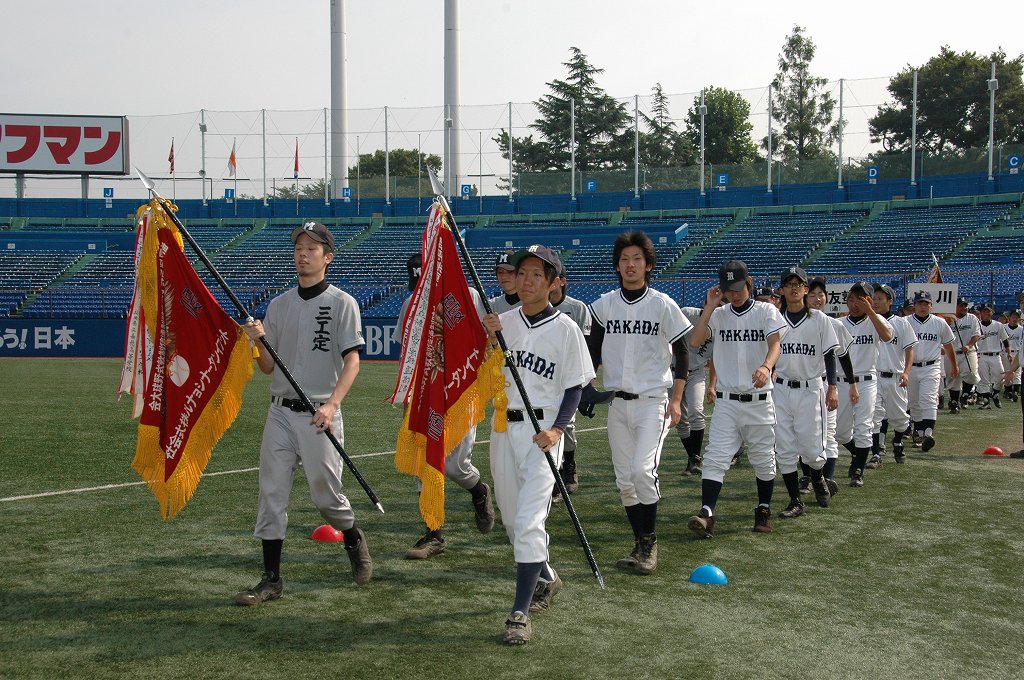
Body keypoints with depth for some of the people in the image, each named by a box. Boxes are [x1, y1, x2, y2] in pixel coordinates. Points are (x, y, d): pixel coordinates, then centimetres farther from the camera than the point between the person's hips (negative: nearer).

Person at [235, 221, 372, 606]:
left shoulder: (342, 303, -2)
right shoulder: (279, 304, 12)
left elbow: (352, 360, -10)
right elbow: (268, 367, 13)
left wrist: (332, 404, -25)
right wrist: (257, 341, -10)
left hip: (320, 415, -4)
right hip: (280, 414, 5)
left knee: (326, 495, 1)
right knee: (271, 495, 1)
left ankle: (354, 539, 31)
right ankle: (271, 579, 8)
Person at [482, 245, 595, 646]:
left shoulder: (565, 328, -4)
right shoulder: (501, 322, 7)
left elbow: (575, 387, -2)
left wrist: (557, 428, -16)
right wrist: (488, 341, -12)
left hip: (542, 428, -5)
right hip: (503, 425, 5)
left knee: (528, 521, -14)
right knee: (511, 518, 15)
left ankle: (520, 612, -10)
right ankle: (545, 579, 38)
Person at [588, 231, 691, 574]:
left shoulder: (663, 304, -3)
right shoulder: (604, 305, 6)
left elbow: (682, 353, 0)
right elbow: (594, 352, 13)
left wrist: (676, 400, -7)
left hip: (653, 401, -4)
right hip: (617, 403, 4)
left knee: (643, 470, -18)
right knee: (624, 478, 5)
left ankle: (650, 542, -5)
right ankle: (641, 544, 16)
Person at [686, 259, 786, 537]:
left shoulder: (766, 311, 1)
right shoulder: (718, 315, 6)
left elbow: (775, 344, -14)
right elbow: (694, 341, -8)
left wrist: (766, 366, -35)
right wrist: (710, 307, -9)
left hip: (759, 400, -1)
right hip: (726, 401, 1)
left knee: (763, 459, 9)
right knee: (715, 457, -10)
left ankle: (764, 511, 25)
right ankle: (706, 514, -15)